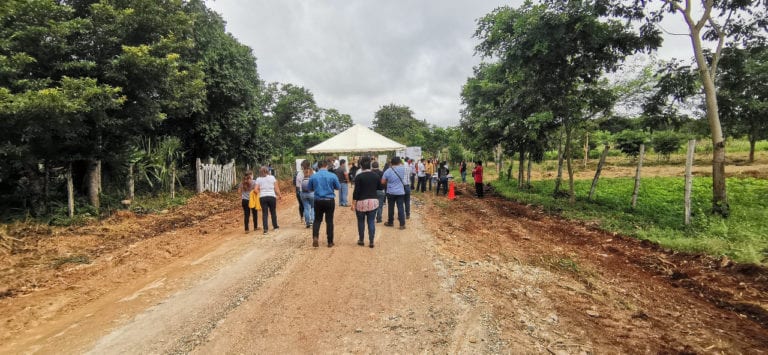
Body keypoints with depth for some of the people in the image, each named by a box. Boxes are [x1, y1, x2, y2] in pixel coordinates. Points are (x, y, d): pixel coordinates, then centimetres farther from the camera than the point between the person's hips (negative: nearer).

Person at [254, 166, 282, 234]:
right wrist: (279, 195, 9)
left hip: (262, 197, 0)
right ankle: (275, 227, 23)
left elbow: (256, 190, -4)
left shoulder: (258, 179, 4)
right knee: (273, 212, 13)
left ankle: (265, 229, -2)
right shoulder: (272, 177, 3)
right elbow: (276, 188, 0)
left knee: (264, 213, 3)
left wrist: (260, 193, 13)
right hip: (272, 196, 0)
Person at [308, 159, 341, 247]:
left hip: (318, 201, 1)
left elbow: (309, 188, 8)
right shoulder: (333, 176, -7)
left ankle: (315, 236, -8)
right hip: (330, 200, -1)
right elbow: (338, 187, 5)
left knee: (317, 219, 14)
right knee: (329, 221, 8)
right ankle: (330, 242, 14)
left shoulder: (313, 176, -3)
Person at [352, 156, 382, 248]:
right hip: (374, 201, 3)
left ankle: (361, 240, 23)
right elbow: (379, 187, 14)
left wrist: (353, 204, -5)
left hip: (361, 202, -3)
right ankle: (371, 242, 8)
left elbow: (356, 191, -11)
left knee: (361, 222, 13)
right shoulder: (376, 175, 2)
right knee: (371, 221, 7)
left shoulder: (359, 176, -10)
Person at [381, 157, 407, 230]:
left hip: (390, 192, 0)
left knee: (391, 208, 12)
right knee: (401, 208, 1)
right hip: (400, 192, 0)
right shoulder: (402, 169, -6)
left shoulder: (388, 171, -9)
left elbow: (382, 182, -5)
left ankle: (390, 222, 24)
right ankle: (402, 224, 1)